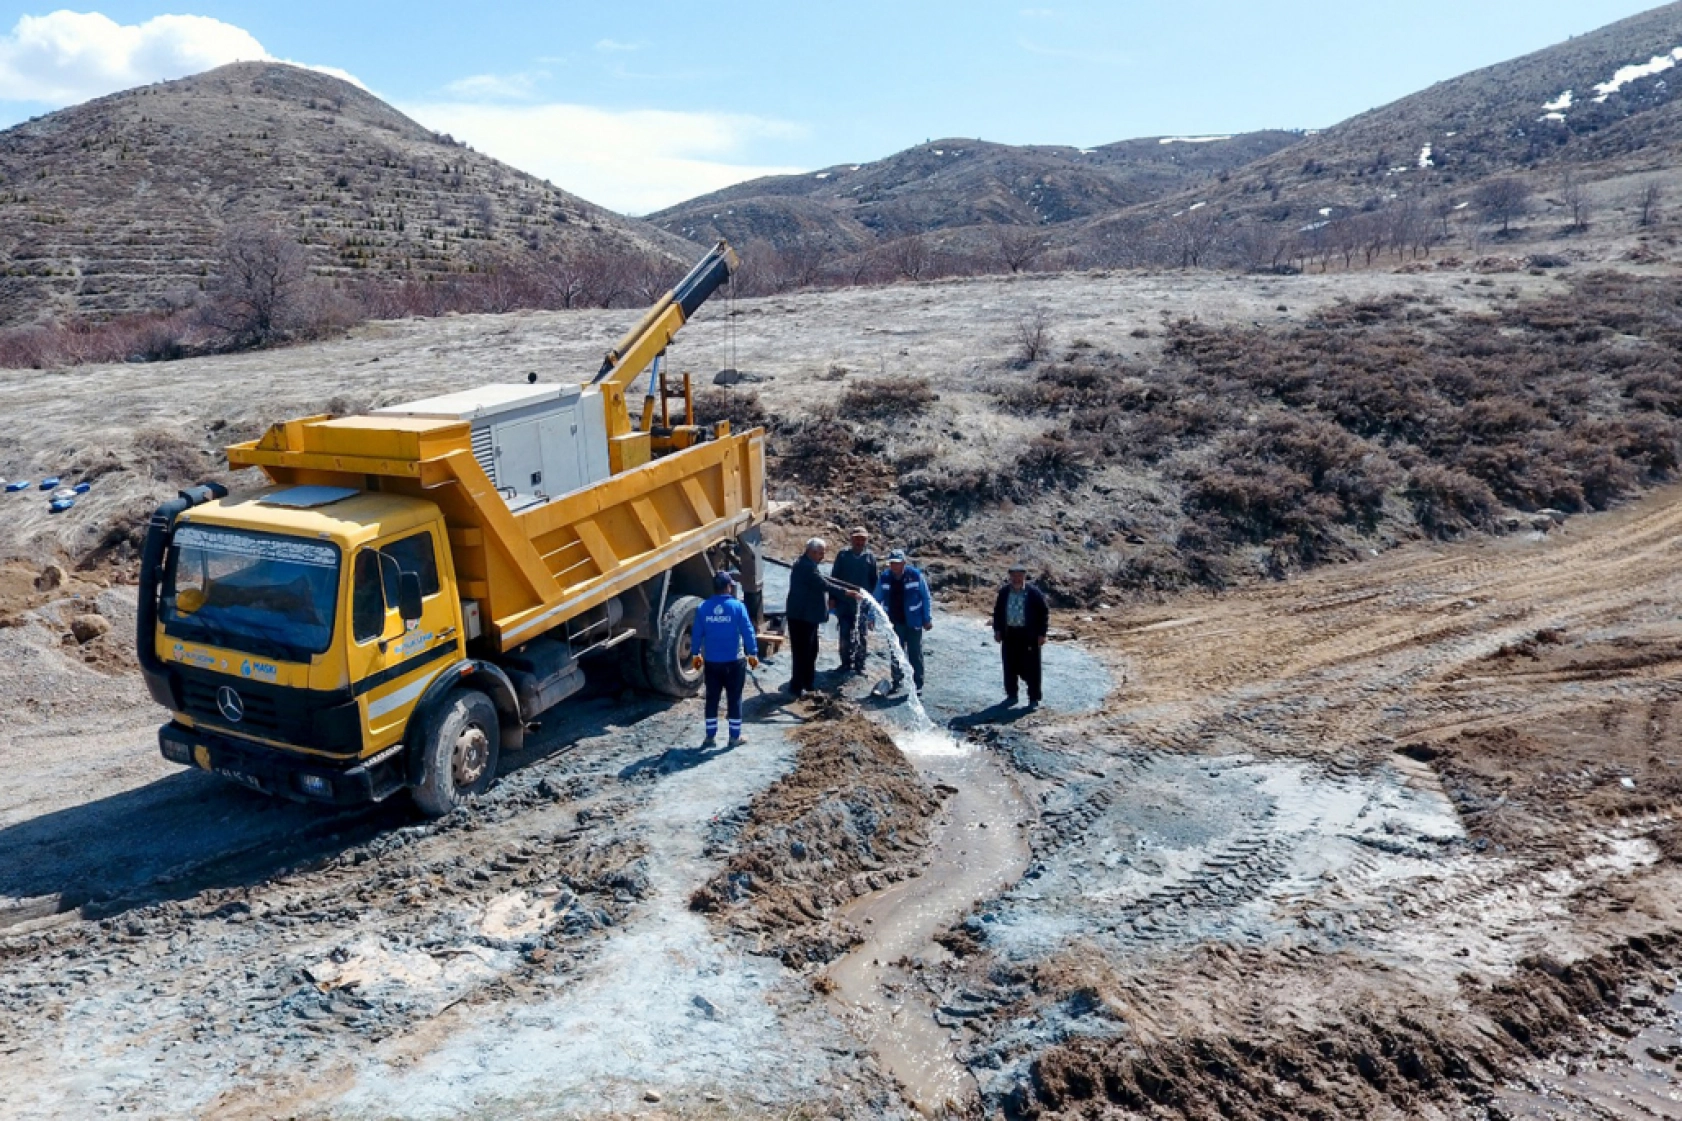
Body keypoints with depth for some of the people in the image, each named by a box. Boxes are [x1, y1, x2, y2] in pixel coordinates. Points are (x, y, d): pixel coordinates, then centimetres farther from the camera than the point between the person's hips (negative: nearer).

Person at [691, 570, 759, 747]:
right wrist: (753, 654, 0)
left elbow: (697, 633, 3)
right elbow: (748, 632, -9)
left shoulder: (703, 607, -3)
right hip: (734, 661, -2)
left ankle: (710, 736, 16)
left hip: (711, 661, 2)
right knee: (734, 699, 7)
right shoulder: (737, 606, -10)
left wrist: (696, 654, 16)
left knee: (712, 699, 12)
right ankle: (735, 737, 12)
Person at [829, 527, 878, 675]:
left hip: (863, 603, 0)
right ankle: (846, 663, 15)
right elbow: (834, 577, 4)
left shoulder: (870, 557, 2)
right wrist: (832, 598, 1)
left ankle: (859, 664, 14)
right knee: (845, 634, 6)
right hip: (844, 601, 0)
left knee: (861, 635, 4)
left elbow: (874, 580, 5)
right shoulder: (842, 555, 2)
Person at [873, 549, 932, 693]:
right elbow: (877, 600, 7)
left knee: (915, 655, 3)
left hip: (913, 623, -3)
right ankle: (898, 681, 25)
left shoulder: (915, 576, -11)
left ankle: (918, 684, 11)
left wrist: (928, 619, -5)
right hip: (894, 623, 3)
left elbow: (926, 598, -4)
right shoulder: (884, 578, -3)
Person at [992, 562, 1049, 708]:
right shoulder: (1004, 592, 5)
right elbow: (997, 611, 13)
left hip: (1029, 635, -4)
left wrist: (1042, 634, -8)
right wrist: (997, 630, 6)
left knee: (1031, 668, 0)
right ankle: (1011, 695, 24)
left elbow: (1044, 612, -4)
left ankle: (1034, 699, 8)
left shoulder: (1034, 593, -7)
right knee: (1010, 667, 11)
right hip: (1009, 634, 4)